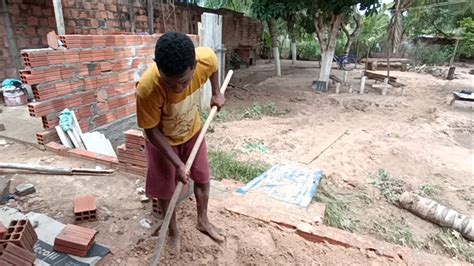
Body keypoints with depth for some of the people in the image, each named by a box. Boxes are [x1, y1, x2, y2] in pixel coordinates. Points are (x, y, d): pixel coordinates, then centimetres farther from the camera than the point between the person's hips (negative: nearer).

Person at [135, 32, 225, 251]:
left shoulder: (206, 58, -33)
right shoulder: (147, 88, -40)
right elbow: (151, 131, -24)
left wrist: (216, 93, 3)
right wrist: (177, 163, -22)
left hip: (192, 131, 4)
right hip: (162, 140, -3)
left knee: (203, 178, 16)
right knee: (165, 189, 11)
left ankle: (203, 221, 43)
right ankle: (173, 231, 39)